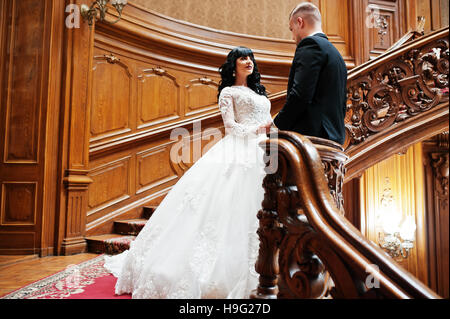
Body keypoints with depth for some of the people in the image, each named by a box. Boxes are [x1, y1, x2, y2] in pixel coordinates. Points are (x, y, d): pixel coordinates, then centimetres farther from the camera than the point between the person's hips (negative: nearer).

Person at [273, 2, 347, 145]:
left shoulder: (311, 44, -6)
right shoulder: (336, 54, 23)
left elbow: (300, 94, -19)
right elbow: (342, 103, 22)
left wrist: (276, 126, -11)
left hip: (311, 134, -10)